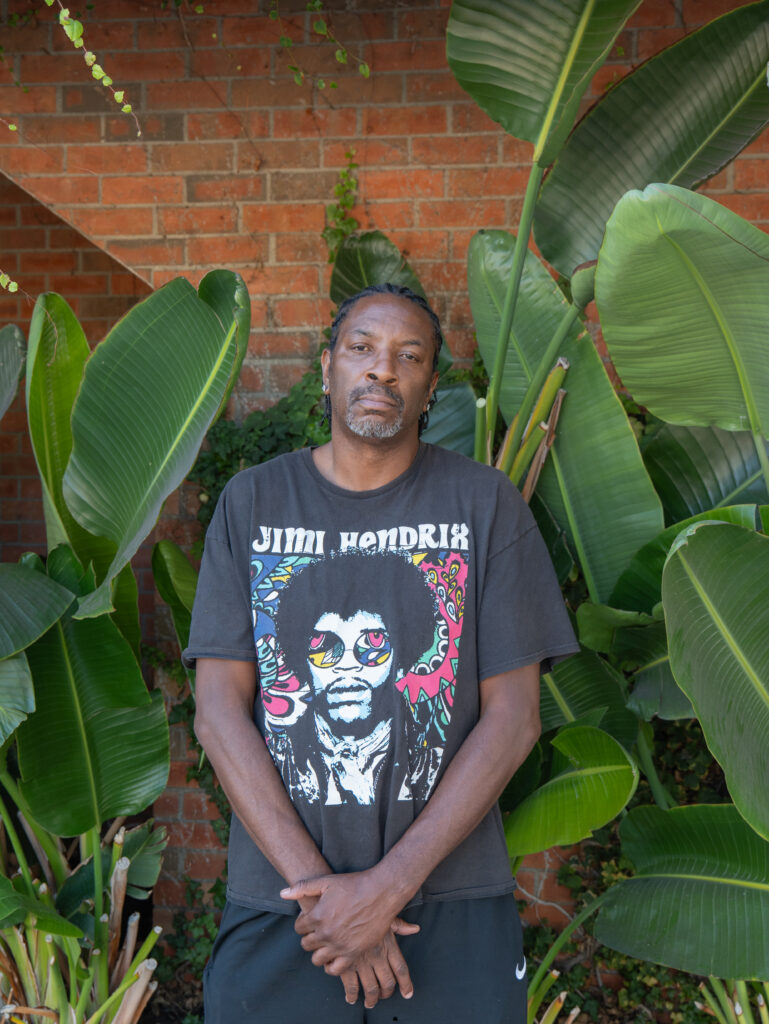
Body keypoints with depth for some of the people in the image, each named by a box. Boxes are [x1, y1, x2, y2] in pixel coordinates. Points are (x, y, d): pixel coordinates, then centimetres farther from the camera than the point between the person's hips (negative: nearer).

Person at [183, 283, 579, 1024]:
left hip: (451, 899, 0)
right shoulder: (252, 503, 2)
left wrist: (388, 886, -12)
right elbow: (219, 712, -4)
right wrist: (317, 884, -13)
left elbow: (514, 717, -5)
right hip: (278, 901, 1)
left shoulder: (485, 504, -1)